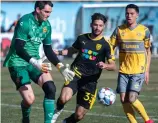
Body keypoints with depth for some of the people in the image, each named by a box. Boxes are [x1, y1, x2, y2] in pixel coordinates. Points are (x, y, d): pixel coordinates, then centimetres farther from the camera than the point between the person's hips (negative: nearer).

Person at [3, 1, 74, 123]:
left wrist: (60, 66, 0)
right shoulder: (25, 22, -18)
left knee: (50, 88, -17)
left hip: (35, 62, 6)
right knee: (29, 99, -17)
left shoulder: (46, 25, 5)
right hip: (18, 63, -6)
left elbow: (48, 50, 12)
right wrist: (34, 62, -38)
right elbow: (18, 48, -25)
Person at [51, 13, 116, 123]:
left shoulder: (105, 45, -4)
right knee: (64, 98, -30)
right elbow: (73, 50, 27)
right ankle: (58, 111, 5)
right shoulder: (82, 38, 6)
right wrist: (58, 52, 13)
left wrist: (105, 66, -32)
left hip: (90, 81, -1)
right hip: (76, 74, 1)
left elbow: (113, 66, -9)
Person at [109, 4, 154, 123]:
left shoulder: (144, 30, -2)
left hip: (138, 71, -3)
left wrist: (147, 70, 3)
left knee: (131, 99, -14)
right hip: (123, 71, 3)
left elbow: (148, 51, 7)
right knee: (124, 100, -3)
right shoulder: (119, 30, 2)